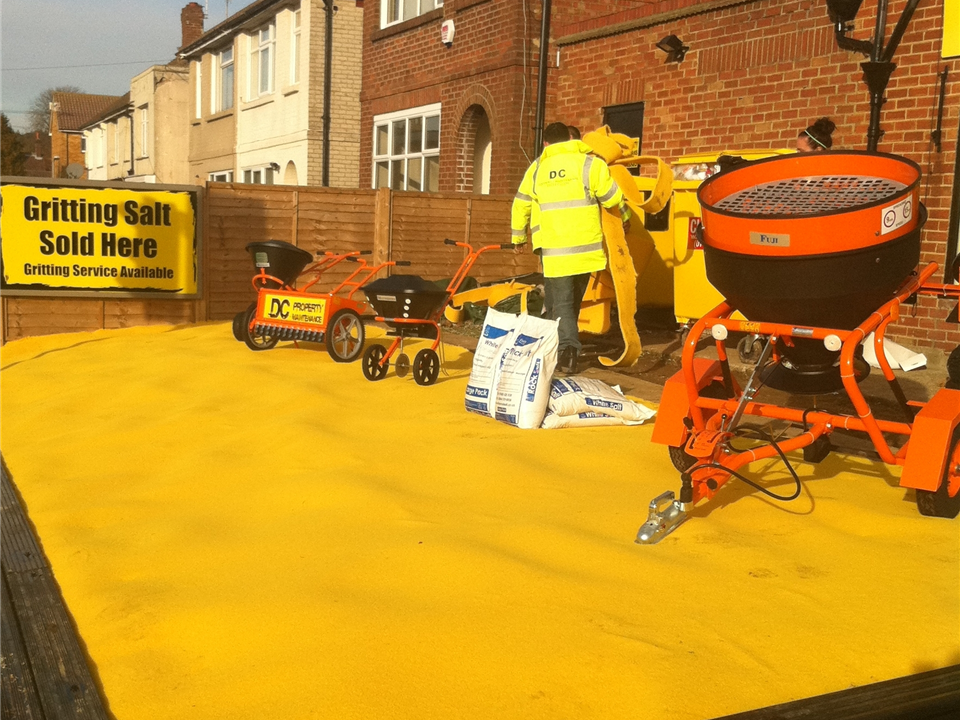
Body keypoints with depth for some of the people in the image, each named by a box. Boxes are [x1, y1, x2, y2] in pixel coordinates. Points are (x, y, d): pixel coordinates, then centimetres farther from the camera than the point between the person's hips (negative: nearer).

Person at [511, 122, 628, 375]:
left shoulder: (537, 168, 9)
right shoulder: (589, 163, 1)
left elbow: (521, 205, 15)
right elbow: (613, 198, 2)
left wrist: (519, 237, 30)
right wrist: (625, 217, 23)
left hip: (553, 249, 0)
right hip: (585, 247, 0)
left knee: (559, 302, 3)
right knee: (573, 301, 16)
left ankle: (567, 348, -18)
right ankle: (567, 348, 25)